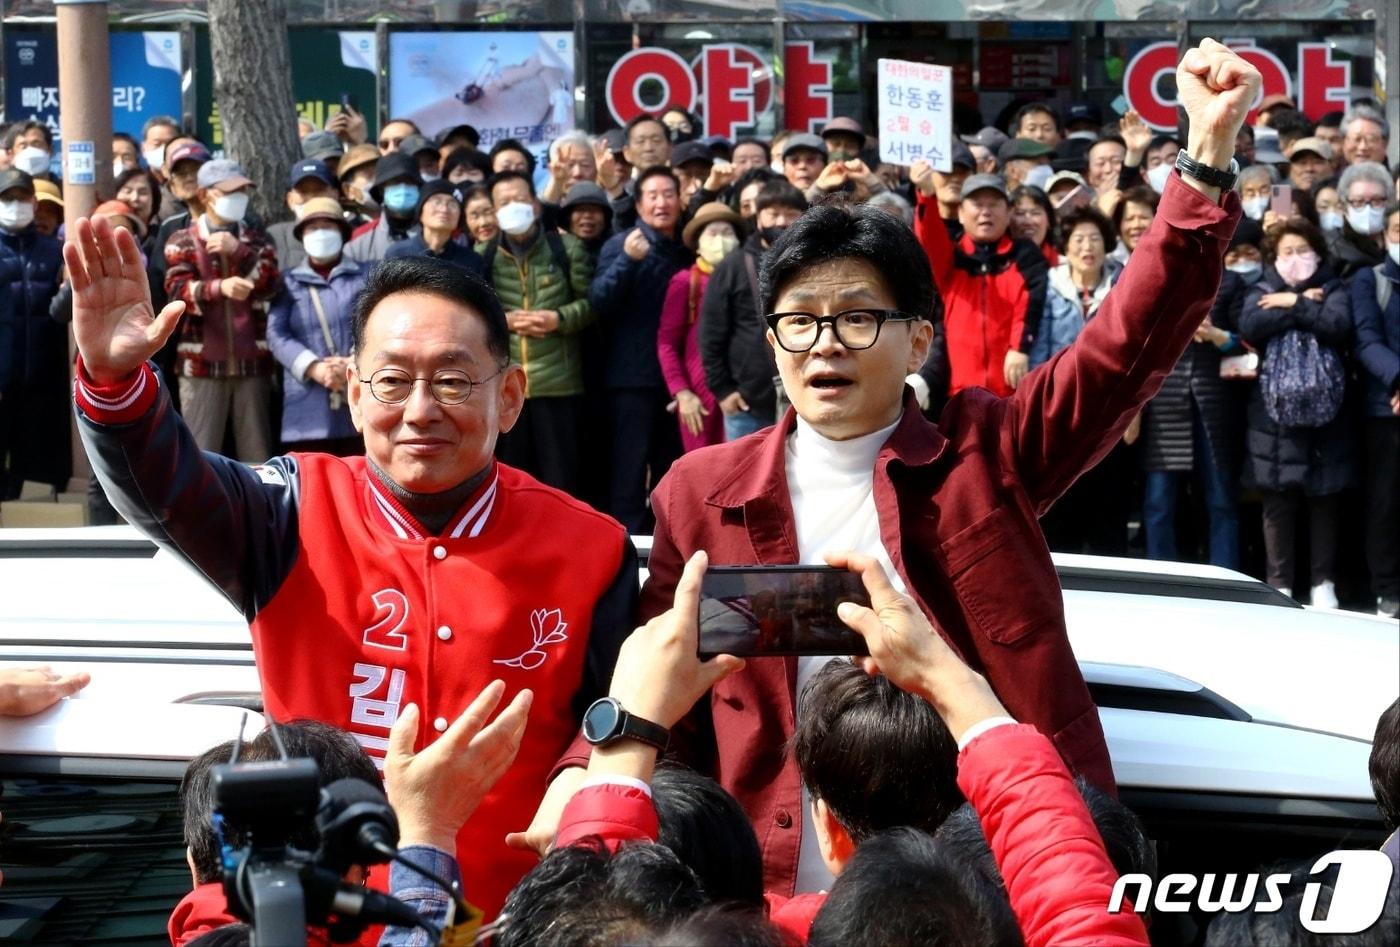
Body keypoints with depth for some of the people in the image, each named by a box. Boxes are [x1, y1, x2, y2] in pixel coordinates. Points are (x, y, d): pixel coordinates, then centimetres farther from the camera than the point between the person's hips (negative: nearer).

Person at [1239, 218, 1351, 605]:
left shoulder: (1332, 289, 9)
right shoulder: (1262, 291, 11)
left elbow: (1339, 326, -11)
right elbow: (1249, 326, -10)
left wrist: (1293, 305, -10)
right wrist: (1306, 306, -8)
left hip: (1324, 409, 0)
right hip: (1274, 410, 0)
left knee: (1325, 498, 3)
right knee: (1277, 500, 1)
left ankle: (1323, 581, 11)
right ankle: (1280, 583, 8)